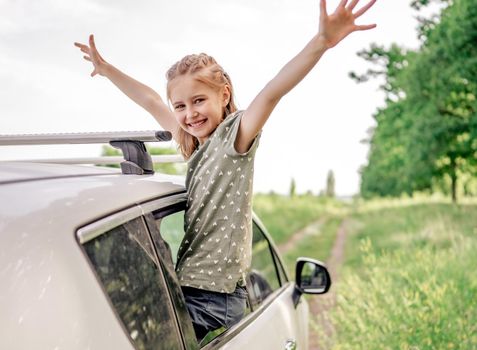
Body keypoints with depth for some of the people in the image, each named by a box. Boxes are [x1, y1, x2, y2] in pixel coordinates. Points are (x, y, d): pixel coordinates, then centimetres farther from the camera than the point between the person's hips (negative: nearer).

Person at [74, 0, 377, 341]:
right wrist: (106, 68, 31)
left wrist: (322, 41, -39)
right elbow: (150, 101, 23)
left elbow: (272, 93, -25)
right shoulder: (193, 143, 12)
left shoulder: (235, 136, -8)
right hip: (186, 286, 8)